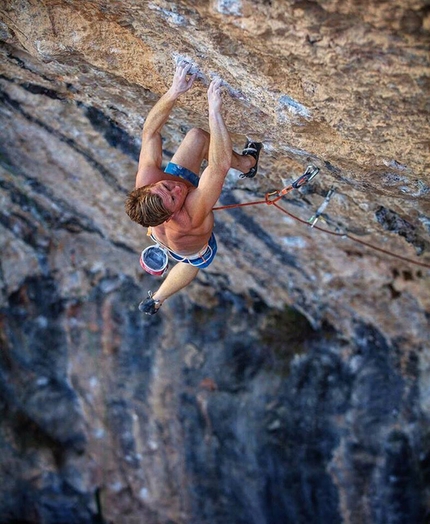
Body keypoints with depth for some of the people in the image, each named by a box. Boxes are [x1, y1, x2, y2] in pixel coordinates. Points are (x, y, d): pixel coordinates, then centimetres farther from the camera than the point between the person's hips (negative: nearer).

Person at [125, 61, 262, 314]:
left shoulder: (146, 181, -49)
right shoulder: (190, 216, -61)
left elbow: (150, 131, -43)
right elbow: (221, 164, -72)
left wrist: (174, 91, -57)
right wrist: (214, 110, -79)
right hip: (193, 250, -4)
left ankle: (245, 163, 26)